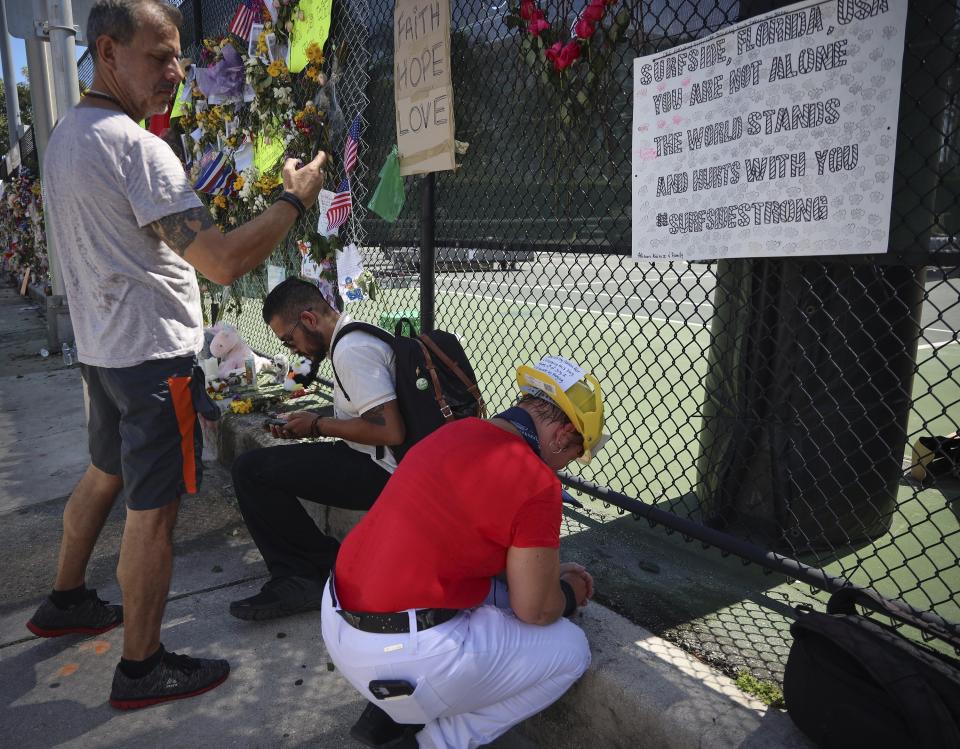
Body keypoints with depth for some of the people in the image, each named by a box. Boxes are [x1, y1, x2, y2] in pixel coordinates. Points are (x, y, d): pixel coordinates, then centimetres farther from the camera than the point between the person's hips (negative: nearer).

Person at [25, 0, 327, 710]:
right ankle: (142, 667, 14)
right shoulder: (135, 146, -19)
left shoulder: (63, 138, 12)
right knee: (153, 508, 0)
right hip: (155, 353, -10)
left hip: (101, 348, 10)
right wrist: (296, 199, -15)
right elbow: (224, 261, -26)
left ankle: (66, 600, 43)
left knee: (105, 474, 25)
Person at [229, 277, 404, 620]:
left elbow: (389, 430, -27)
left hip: (379, 474, -11)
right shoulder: (359, 336, 15)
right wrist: (303, 427, 11)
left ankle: (307, 577, -2)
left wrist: (317, 425, -12)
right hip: (376, 467, 11)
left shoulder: (351, 350, -18)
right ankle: (297, 579, 15)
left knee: (251, 469, -14)